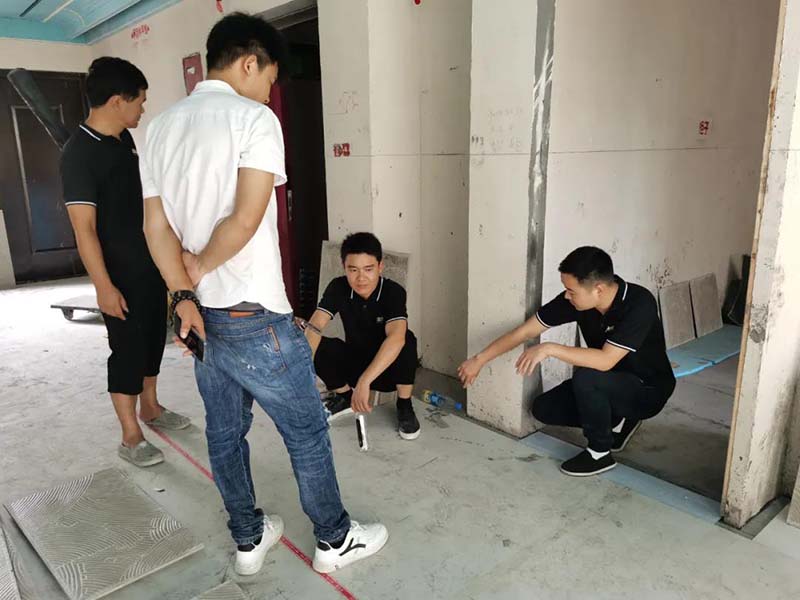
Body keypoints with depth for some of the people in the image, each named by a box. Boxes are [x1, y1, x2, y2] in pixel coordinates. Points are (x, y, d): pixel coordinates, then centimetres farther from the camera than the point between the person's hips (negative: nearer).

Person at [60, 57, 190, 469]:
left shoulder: (124, 139, 7)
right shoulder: (79, 153, -18)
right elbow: (84, 227, -20)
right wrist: (103, 286, -22)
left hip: (151, 264, 8)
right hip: (120, 274, -8)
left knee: (153, 338, 18)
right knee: (127, 349, 1)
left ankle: (149, 407, 37)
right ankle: (130, 437, 15)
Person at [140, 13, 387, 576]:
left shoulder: (162, 126, 10)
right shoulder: (254, 118, -12)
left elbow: (156, 225, 4)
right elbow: (246, 219, -22)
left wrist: (183, 295, -6)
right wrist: (200, 266, -6)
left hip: (200, 315, 8)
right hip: (254, 318, -8)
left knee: (225, 433, 18)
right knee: (307, 432, 9)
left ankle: (249, 539, 36)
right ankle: (336, 539, 26)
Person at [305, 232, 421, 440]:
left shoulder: (393, 292, -27)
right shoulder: (338, 288, -15)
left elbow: (396, 338, -44)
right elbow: (314, 327, -25)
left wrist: (364, 381, -55)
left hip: (390, 369, -3)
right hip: (355, 362, 4)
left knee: (407, 341, -35)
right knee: (318, 347, -23)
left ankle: (404, 407, -9)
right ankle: (345, 396, 7)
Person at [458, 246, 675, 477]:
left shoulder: (639, 304, -32)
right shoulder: (575, 298, -16)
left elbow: (605, 360, -39)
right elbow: (526, 331, -11)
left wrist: (550, 349, -40)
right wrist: (479, 360, -10)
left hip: (648, 389, -6)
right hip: (607, 384, 6)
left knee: (585, 377, -34)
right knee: (543, 409, -4)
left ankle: (600, 453, -10)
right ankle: (617, 421, 13)